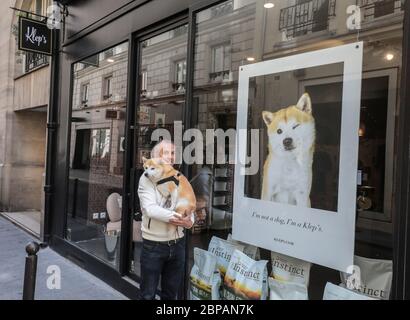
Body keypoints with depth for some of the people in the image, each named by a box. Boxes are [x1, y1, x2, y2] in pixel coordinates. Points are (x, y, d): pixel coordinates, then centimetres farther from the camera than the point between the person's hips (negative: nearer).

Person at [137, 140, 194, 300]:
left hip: (177, 244, 5)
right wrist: (178, 217, -24)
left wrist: (189, 220, -18)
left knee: (171, 293, 18)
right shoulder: (147, 178, -6)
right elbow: (150, 208, -18)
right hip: (153, 245, -4)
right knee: (148, 294, 8)